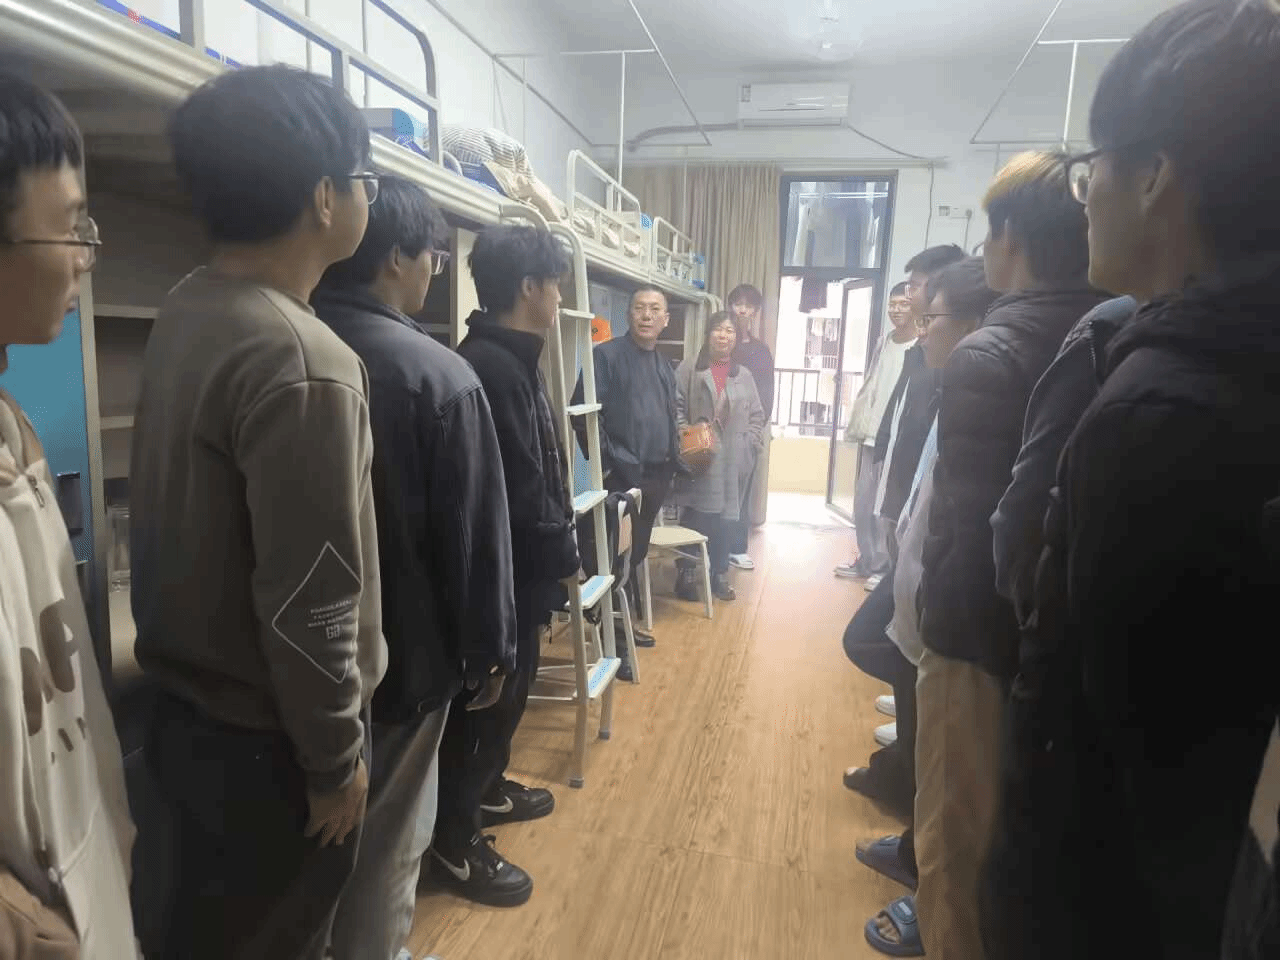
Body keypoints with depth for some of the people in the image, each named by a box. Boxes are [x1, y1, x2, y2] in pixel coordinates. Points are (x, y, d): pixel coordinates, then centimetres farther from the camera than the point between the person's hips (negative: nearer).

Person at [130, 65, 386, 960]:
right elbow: (307, 608, -26)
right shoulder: (303, 364, -28)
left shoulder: (185, 310, 1)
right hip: (265, 741, -8)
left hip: (188, 708, 8)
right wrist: (335, 759, -12)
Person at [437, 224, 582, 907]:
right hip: (507, 570, -10)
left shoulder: (508, 359, 10)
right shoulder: (491, 367, -23)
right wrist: (557, 554, -12)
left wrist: (554, 550, 10)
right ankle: (455, 841, 23)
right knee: (490, 697, 4)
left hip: (522, 567, 10)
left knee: (509, 690, 24)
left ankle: (486, 789, 44)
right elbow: (512, 496, -26)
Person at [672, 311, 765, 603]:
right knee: (693, 518, 0)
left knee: (723, 518, 8)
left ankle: (719, 575, 23)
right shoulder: (689, 370, 0)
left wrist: (749, 446, 2)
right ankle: (686, 574, 15)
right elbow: (676, 407, -3)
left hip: (731, 462, 3)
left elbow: (757, 416, 13)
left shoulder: (744, 376, 11)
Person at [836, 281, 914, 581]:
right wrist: (855, 425, 14)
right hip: (871, 435, 7)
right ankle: (866, 561, 25)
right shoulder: (883, 342, 12)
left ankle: (882, 567, 11)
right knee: (862, 504, 12)